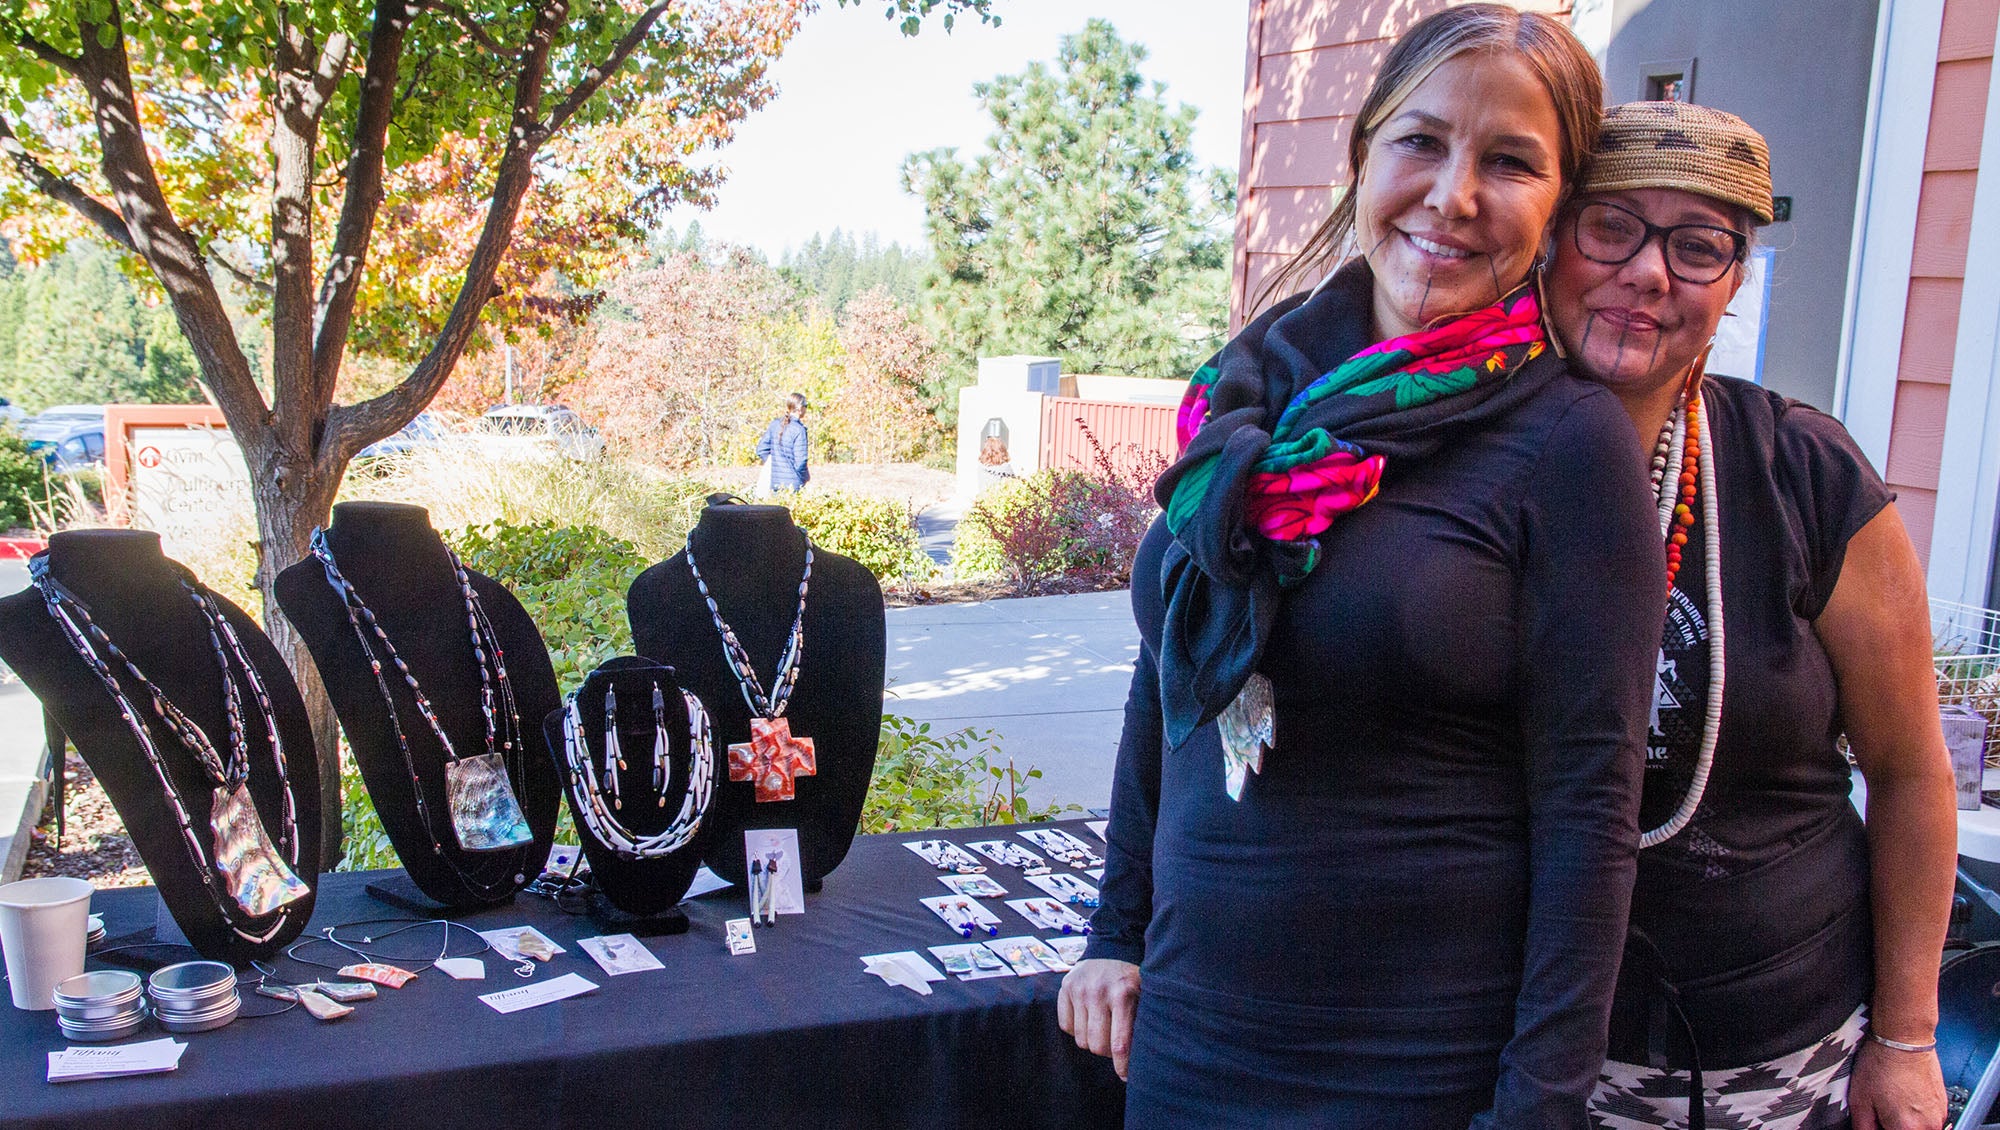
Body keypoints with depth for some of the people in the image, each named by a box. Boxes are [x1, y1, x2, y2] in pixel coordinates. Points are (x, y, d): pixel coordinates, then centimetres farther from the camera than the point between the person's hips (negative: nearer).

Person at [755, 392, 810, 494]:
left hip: (776, 483, 6)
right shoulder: (799, 430, -14)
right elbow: (800, 461, -15)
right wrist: (806, 476, 2)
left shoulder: (774, 425, 5)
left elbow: (761, 449, 9)